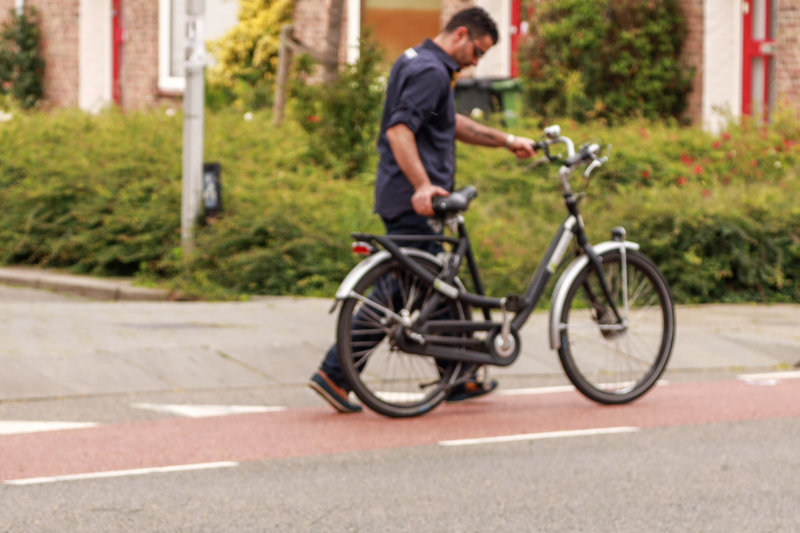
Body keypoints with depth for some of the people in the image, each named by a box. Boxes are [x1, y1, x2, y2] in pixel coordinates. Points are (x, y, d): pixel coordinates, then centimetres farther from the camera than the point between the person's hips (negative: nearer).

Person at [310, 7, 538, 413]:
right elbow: (399, 130, -26)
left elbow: (453, 124, 31)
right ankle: (334, 374, -7)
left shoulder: (417, 62, 20)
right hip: (413, 201, -11)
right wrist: (422, 185, -33)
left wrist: (507, 141, 30)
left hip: (406, 198, 11)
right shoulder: (430, 71, -14)